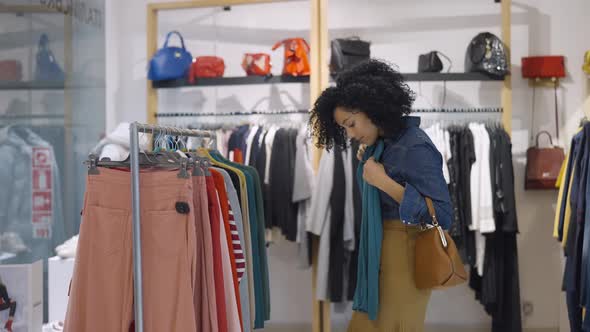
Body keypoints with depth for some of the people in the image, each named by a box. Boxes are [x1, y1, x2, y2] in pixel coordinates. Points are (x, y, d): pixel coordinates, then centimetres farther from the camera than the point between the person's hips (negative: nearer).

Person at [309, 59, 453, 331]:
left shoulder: (416, 148, -19)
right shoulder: (383, 143, 8)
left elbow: (443, 216, -23)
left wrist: (384, 181, -23)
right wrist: (367, 161, 3)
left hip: (404, 254, -9)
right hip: (379, 253, 9)